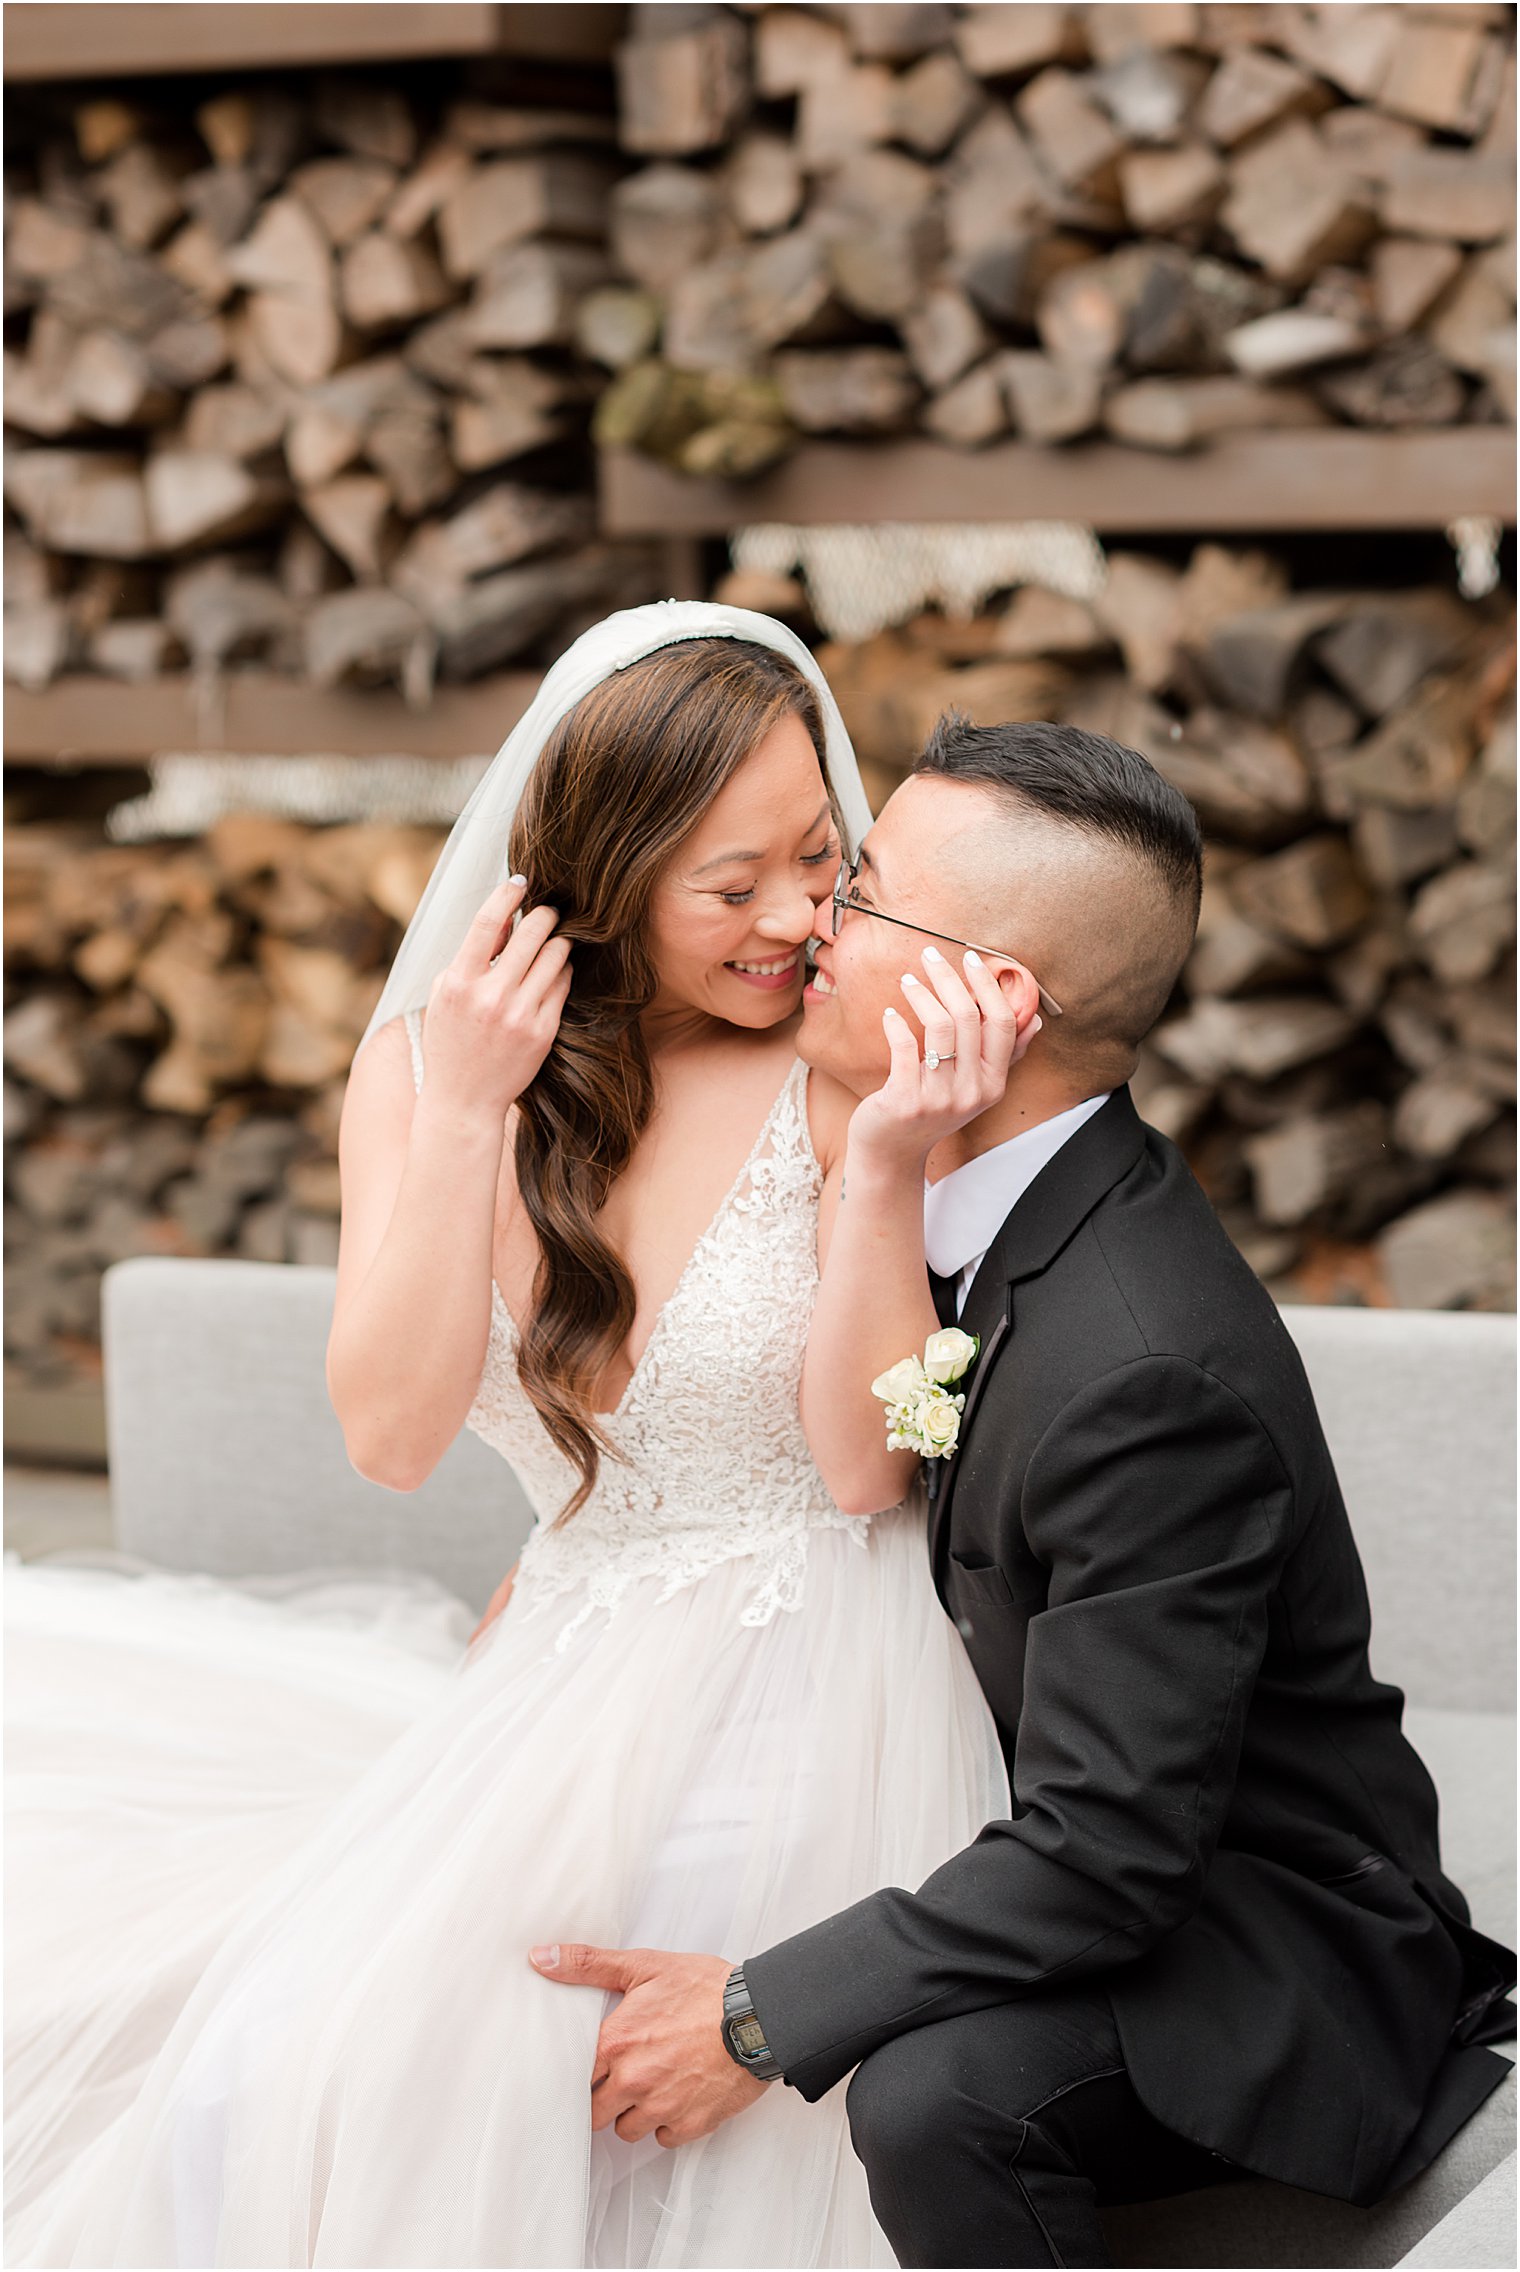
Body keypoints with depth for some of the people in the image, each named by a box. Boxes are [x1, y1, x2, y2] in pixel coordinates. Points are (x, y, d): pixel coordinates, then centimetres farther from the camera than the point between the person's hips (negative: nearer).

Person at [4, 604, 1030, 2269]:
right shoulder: (426, 1061, 1)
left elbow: (863, 1466, -14)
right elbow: (392, 1435, -8)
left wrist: (887, 1162, -26)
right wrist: (464, 1115, -16)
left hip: (805, 1693, -4)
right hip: (565, 1675, 4)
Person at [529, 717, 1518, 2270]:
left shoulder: (1151, 1366, -32)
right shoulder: (982, 1208, -3)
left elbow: (1105, 1852, -30)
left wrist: (756, 2014, -25)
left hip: (1275, 1939, -9)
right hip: (1101, 1852, 9)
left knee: (933, 2093, -34)